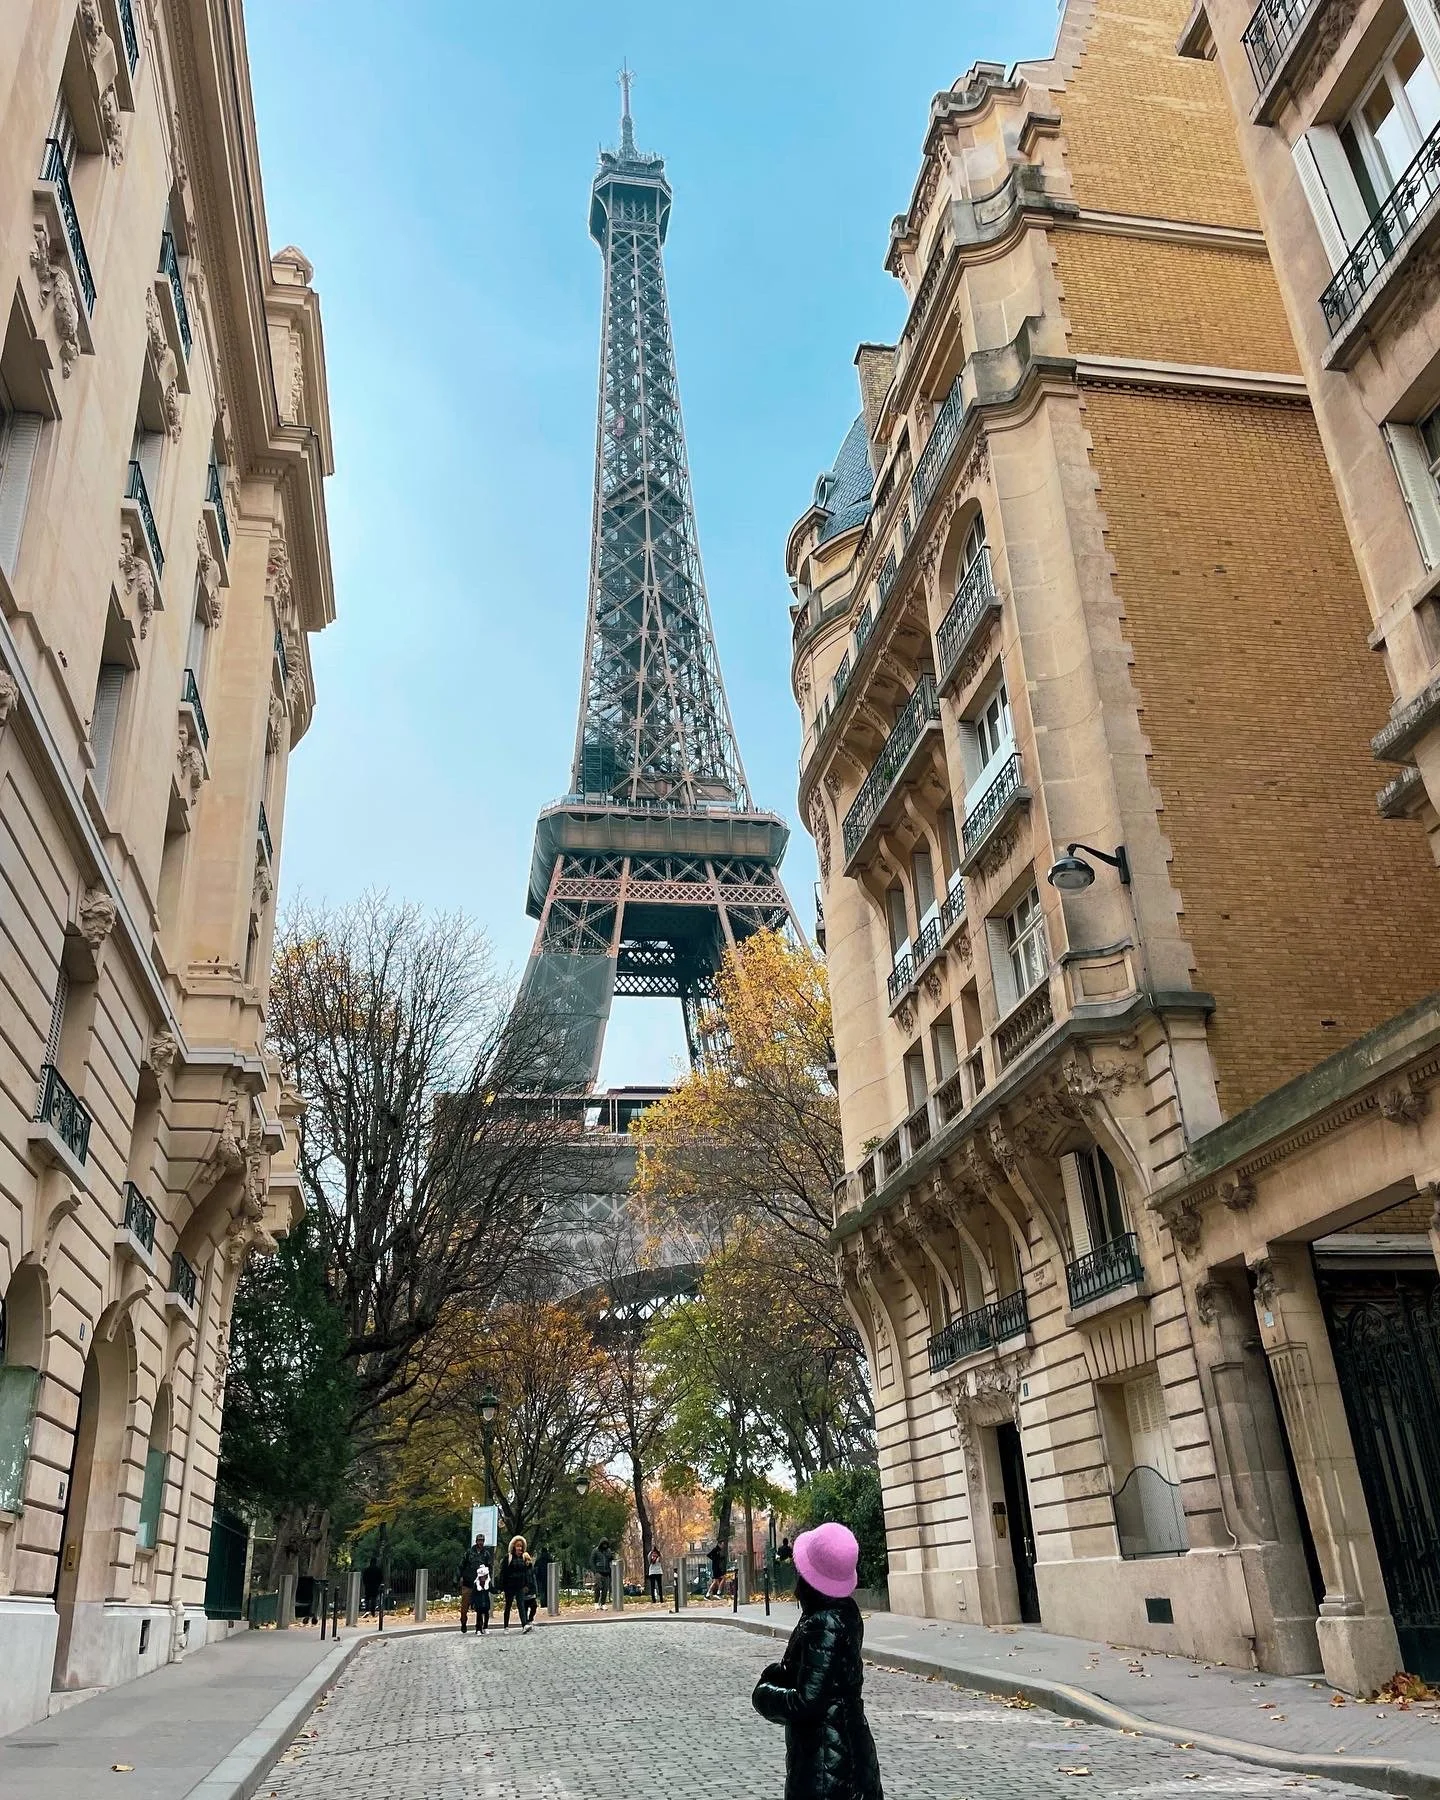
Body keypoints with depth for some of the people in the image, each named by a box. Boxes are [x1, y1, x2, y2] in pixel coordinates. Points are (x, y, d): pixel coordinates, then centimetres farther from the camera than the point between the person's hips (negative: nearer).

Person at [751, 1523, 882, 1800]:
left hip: (823, 1762, -9)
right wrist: (779, 1672, -3)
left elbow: (807, 1702, -23)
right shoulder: (846, 1612, 2)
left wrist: (764, 1695, -8)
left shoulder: (823, 1626, -25)